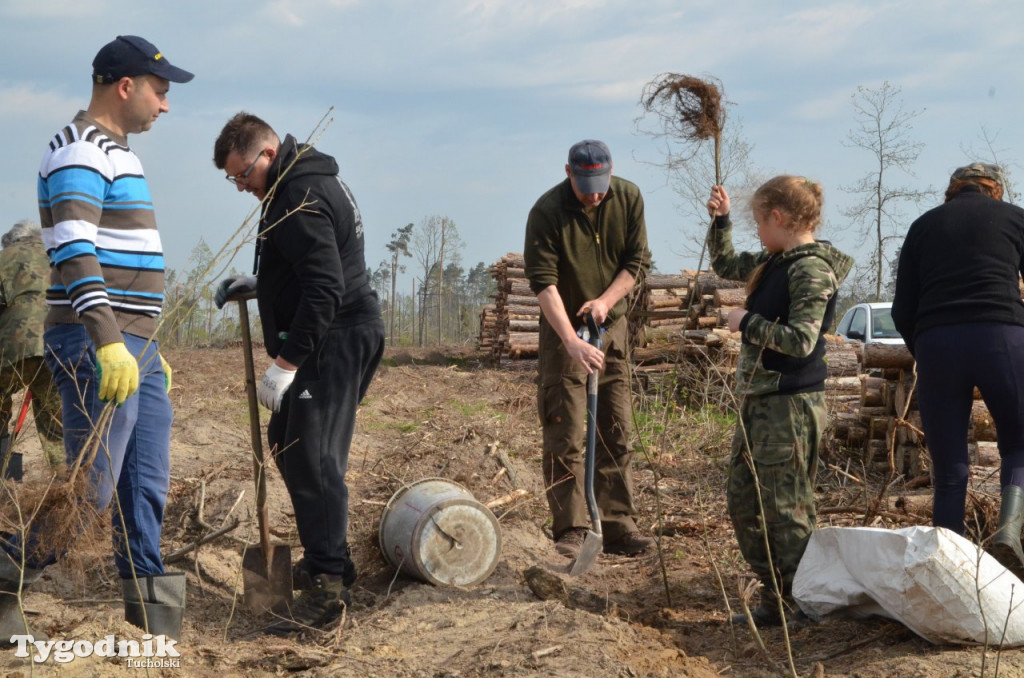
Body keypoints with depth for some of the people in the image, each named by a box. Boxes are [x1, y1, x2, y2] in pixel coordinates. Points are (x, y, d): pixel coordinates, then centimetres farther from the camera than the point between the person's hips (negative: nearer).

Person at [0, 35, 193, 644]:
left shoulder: (118, 154, 20)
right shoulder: (79, 151, -10)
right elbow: (75, 253, -23)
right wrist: (107, 342, -31)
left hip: (135, 350, 10)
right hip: (98, 349, -9)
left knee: (148, 486, 9)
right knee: (91, 491, -8)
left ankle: (151, 609, 15)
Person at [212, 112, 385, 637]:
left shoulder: (301, 198, -18)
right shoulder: (302, 182, 15)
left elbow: (325, 287, -26)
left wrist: (285, 363, -26)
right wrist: (256, 283, 20)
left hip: (335, 341, -11)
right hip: (334, 341, 11)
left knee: (311, 458, -13)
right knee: (287, 442, 18)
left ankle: (327, 586, -14)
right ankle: (326, 559, 28)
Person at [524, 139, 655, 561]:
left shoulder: (629, 198, -5)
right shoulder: (547, 211, -18)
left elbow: (638, 261, 1)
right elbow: (543, 283, -22)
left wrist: (606, 299, -16)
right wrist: (572, 342, -31)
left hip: (612, 325, 4)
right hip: (563, 329, -4)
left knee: (618, 433, 6)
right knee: (564, 436, -5)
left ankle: (618, 528, 12)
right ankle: (570, 531, 0)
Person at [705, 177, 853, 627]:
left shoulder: (812, 269, -15)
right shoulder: (773, 262, 12)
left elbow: (801, 340, -23)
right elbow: (725, 264, 30)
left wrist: (747, 322, -13)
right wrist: (720, 220, 16)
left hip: (790, 406, -10)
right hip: (758, 400, 10)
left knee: (785, 510, -3)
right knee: (742, 502, 14)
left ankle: (790, 606, 7)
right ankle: (775, 594, 23)